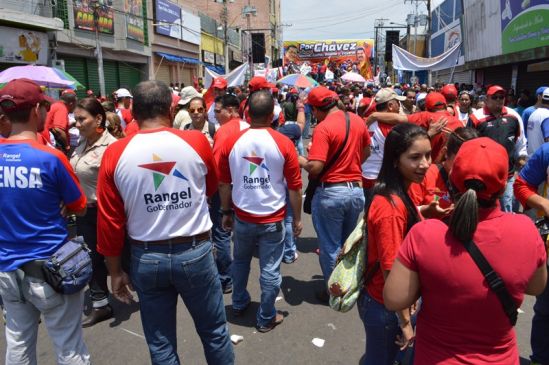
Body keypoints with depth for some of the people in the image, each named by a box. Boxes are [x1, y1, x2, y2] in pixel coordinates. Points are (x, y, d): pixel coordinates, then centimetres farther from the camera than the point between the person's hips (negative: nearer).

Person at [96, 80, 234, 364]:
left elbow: (109, 221, -4)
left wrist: (115, 271, 7)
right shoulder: (196, 142, -10)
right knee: (214, 332, 19)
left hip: (146, 258, 1)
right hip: (195, 253, -1)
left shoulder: (114, 154, -9)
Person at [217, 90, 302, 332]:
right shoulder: (283, 143, -13)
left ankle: (239, 304, 42)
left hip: (242, 216, 3)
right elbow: (294, 187, -8)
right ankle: (266, 318, 24)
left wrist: (226, 212, 15)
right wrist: (297, 218, 4)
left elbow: (224, 183, 2)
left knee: (240, 261, 25)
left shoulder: (231, 142, -7)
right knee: (270, 270, 10)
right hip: (273, 219, -2)